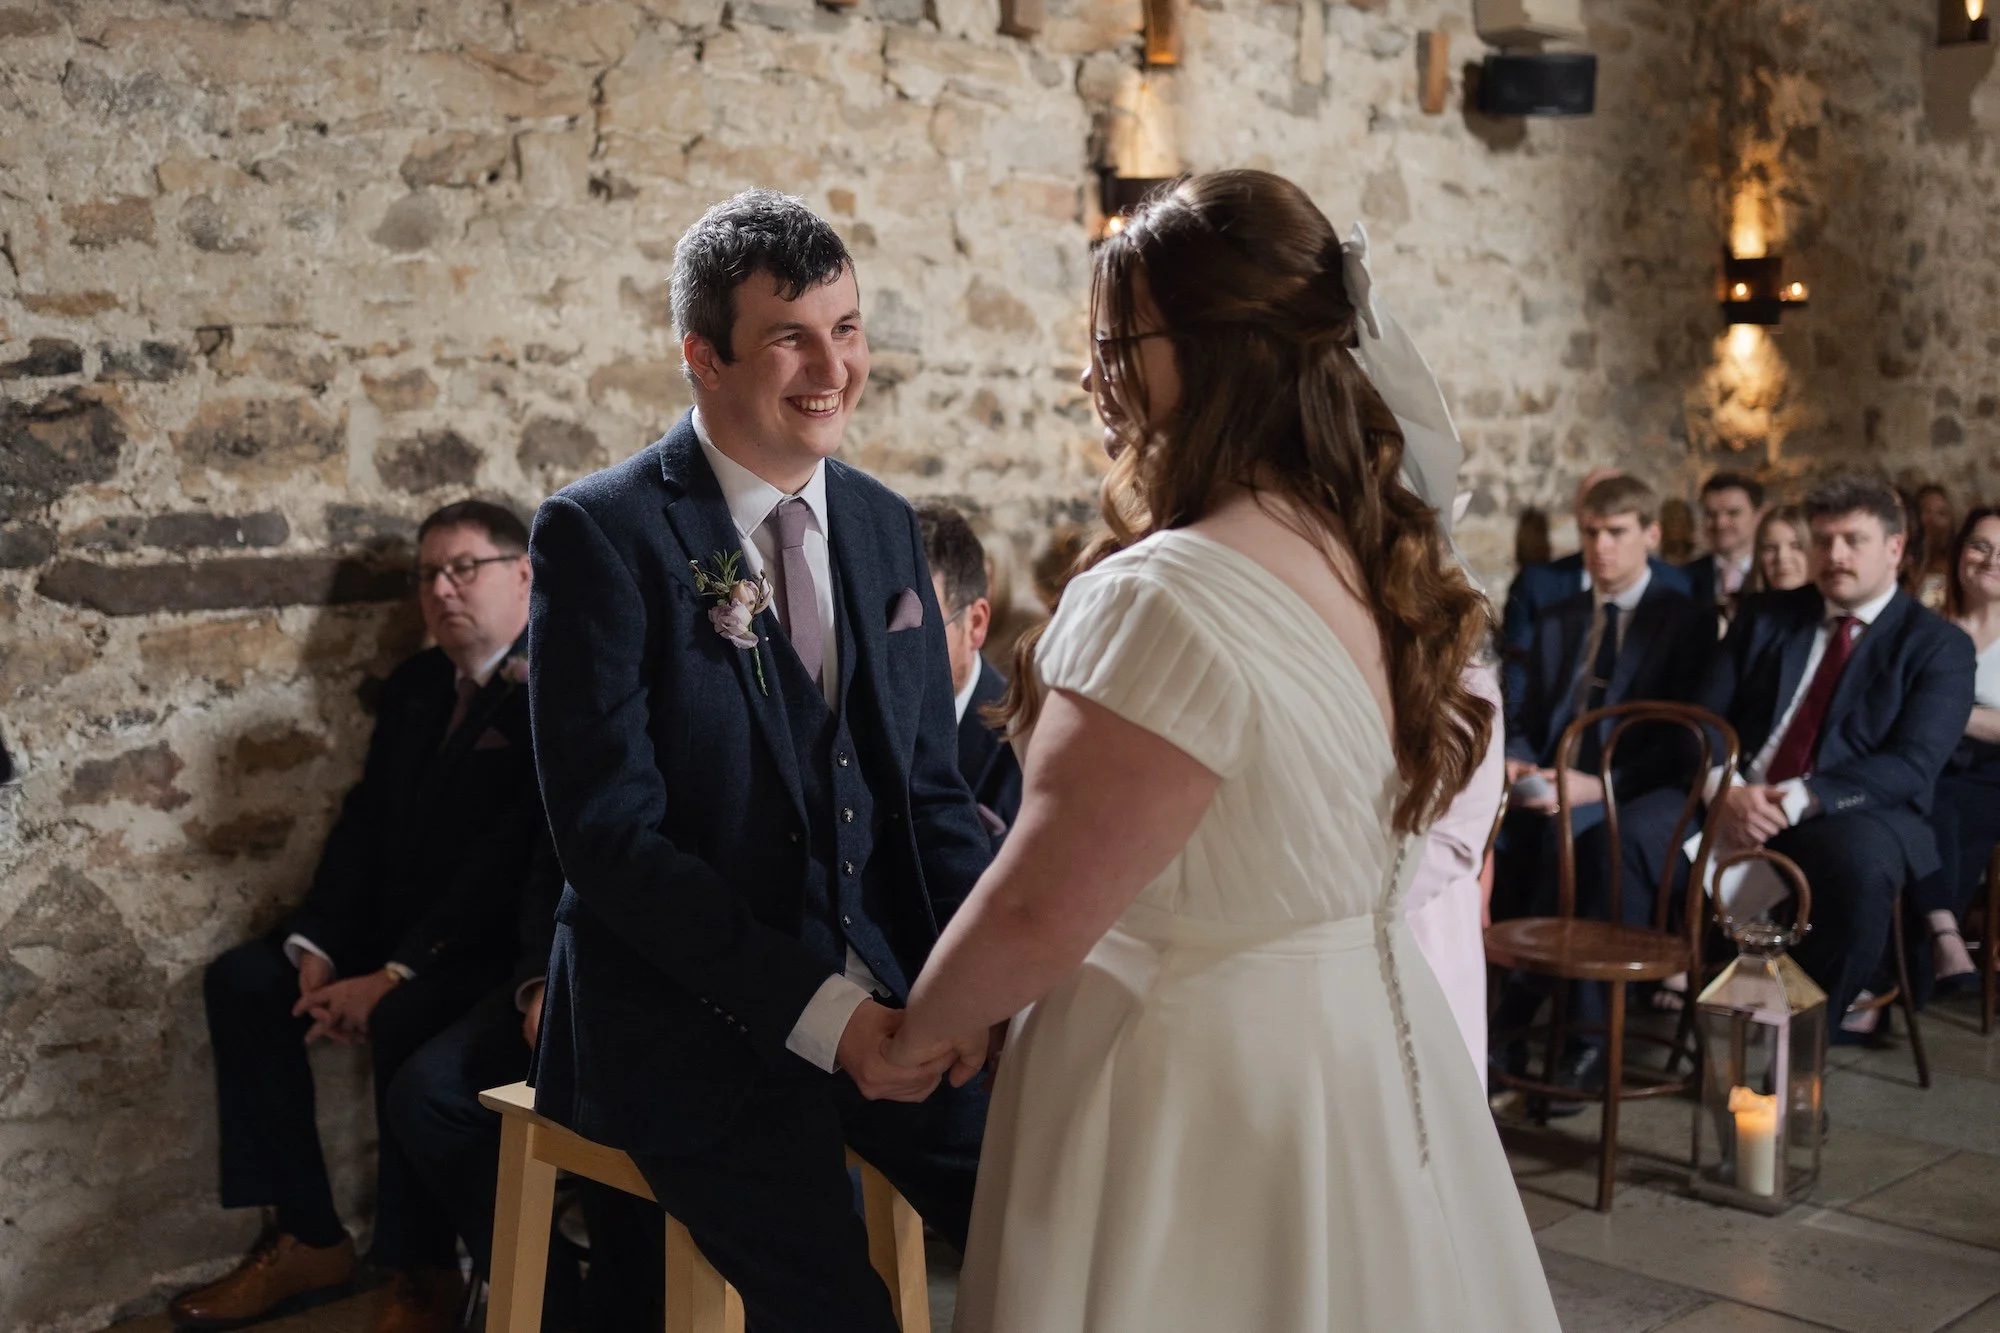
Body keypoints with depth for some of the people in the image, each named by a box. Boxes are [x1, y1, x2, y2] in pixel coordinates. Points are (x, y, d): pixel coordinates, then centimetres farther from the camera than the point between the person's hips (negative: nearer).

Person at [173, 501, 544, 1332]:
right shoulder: (414, 684, 13)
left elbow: (514, 858, -23)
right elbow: (364, 822, 11)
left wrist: (395, 974, -25)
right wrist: (317, 949, -5)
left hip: (503, 938, -9)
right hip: (398, 919, 9)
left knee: (403, 1021, -33)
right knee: (243, 980, -3)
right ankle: (307, 1240, 2)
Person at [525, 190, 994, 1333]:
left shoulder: (886, 526, 9)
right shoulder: (601, 532, -9)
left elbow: (929, 789, 12)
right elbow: (611, 832, -15)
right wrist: (816, 1011, -22)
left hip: (879, 987, 5)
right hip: (688, 1014, -5)